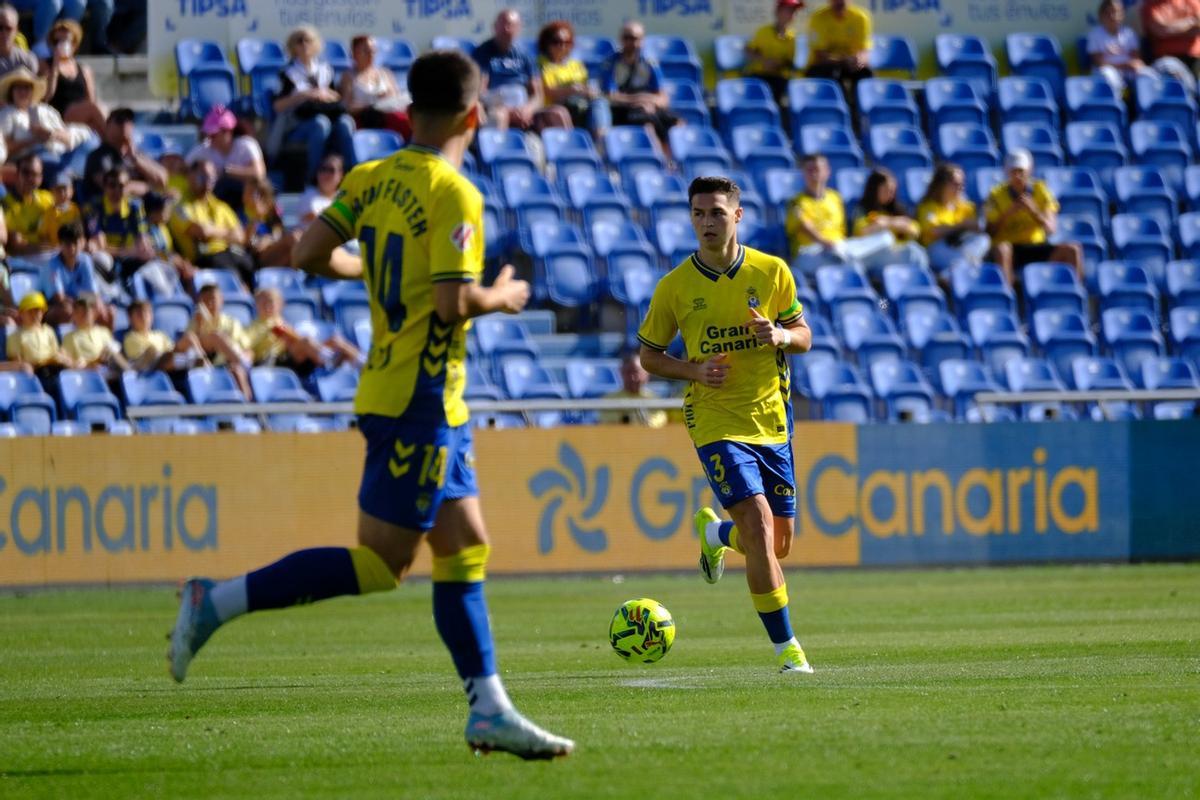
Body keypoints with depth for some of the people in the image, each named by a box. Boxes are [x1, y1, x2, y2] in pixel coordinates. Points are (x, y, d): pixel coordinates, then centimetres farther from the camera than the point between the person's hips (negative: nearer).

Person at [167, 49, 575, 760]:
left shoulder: (371, 180, 6)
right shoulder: (454, 194, -16)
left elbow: (312, 253, 2)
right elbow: (454, 302, -22)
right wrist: (503, 297, -2)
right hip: (421, 400, -9)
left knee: (467, 547, 10)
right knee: (382, 562, -5)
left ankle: (490, 709, 11)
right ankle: (217, 601, -8)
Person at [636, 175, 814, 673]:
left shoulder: (772, 272, 0)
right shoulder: (675, 287, -4)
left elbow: (803, 336, 8)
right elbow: (649, 354, 6)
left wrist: (781, 335, -15)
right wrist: (694, 371, -13)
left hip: (771, 421, 3)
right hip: (715, 421, -3)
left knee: (779, 543, 9)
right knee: (759, 523, -20)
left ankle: (715, 533, 44)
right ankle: (784, 646, -14)